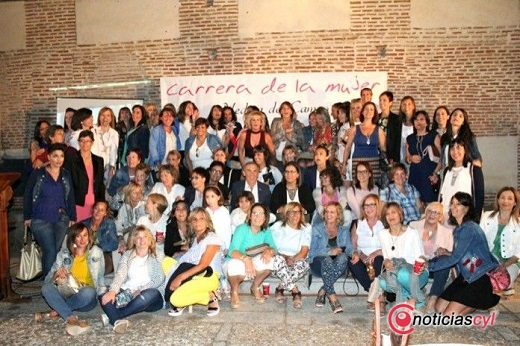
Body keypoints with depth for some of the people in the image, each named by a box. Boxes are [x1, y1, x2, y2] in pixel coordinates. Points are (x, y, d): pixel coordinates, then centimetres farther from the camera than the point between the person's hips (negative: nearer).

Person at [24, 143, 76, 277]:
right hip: (41, 220, -3)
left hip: (62, 219, 3)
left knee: (59, 250, 1)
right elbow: (27, 196, 2)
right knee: (50, 251, -11)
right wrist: (27, 217, -1)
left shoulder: (66, 175, 7)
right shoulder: (37, 174, -2)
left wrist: (72, 218, 6)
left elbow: (71, 198, 11)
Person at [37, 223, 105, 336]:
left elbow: (100, 280, 4)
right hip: (67, 295, 2)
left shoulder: (96, 252, 2)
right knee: (46, 288, -26)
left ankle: (55, 312, -21)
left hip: (86, 300, -2)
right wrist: (56, 274, -22)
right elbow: (48, 279, -1)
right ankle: (71, 319, -38)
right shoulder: (64, 254, 4)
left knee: (88, 291, -36)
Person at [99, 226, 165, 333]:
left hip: (147, 297, -2)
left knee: (152, 293, -36)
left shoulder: (156, 256, 9)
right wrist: (112, 291, -22)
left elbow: (159, 278, -5)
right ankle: (117, 321, -52)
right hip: (127, 293, 2)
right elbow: (120, 274, -2)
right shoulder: (127, 255, 14)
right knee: (104, 296, -23)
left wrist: (141, 290, -19)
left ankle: (111, 316, -33)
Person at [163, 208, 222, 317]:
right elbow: (185, 261, 10)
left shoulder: (213, 238, -6)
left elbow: (203, 265, -15)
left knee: (176, 299, -28)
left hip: (208, 276, -8)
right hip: (193, 275, 8)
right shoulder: (195, 239, 17)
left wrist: (181, 277, -21)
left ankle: (210, 297, -6)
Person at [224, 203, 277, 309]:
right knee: (236, 265, -39)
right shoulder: (242, 229, -18)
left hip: (253, 265, 4)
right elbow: (232, 251, -28)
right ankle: (234, 292, -6)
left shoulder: (266, 231, -2)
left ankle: (255, 287, 2)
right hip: (234, 262, -4)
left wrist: (269, 251, -35)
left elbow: (273, 248, -10)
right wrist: (245, 258, -48)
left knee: (268, 260, -25)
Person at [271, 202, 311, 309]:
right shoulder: (278, 226, 4)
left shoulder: (306, 228, 5)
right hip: (280, 263, 0)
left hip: (296, 261, 1)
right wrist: (285, 258, -19)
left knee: (304, 264, -34)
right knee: (278, 259, -36)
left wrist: (292, 259, -23)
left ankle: (280, 288, -21)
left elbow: (304, 252, -4)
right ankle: (296, 292, -27)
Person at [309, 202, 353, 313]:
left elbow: (349, 249, 3)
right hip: (318, 264, -2)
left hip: (338, 266, 2)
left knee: (343, 257, -32)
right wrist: (330, 251, -20)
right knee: (326, 259, -36)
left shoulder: (344, 230, 17)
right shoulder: (317, 228, 10)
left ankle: (323, 291, -26)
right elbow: (313, 251, -3)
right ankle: (332, 297, -40)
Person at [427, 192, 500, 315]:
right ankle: (476, 301, 16)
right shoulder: (458, 228, 11)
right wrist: (446, 253, -1)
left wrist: (429, 265, -12)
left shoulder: (469, 228, -19)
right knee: (439, 308, 4)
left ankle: (482, 303, 6)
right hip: (467, 276, 9)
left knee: (449, 314, -14)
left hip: (485, 278, -9)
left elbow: (455, 258, -20)